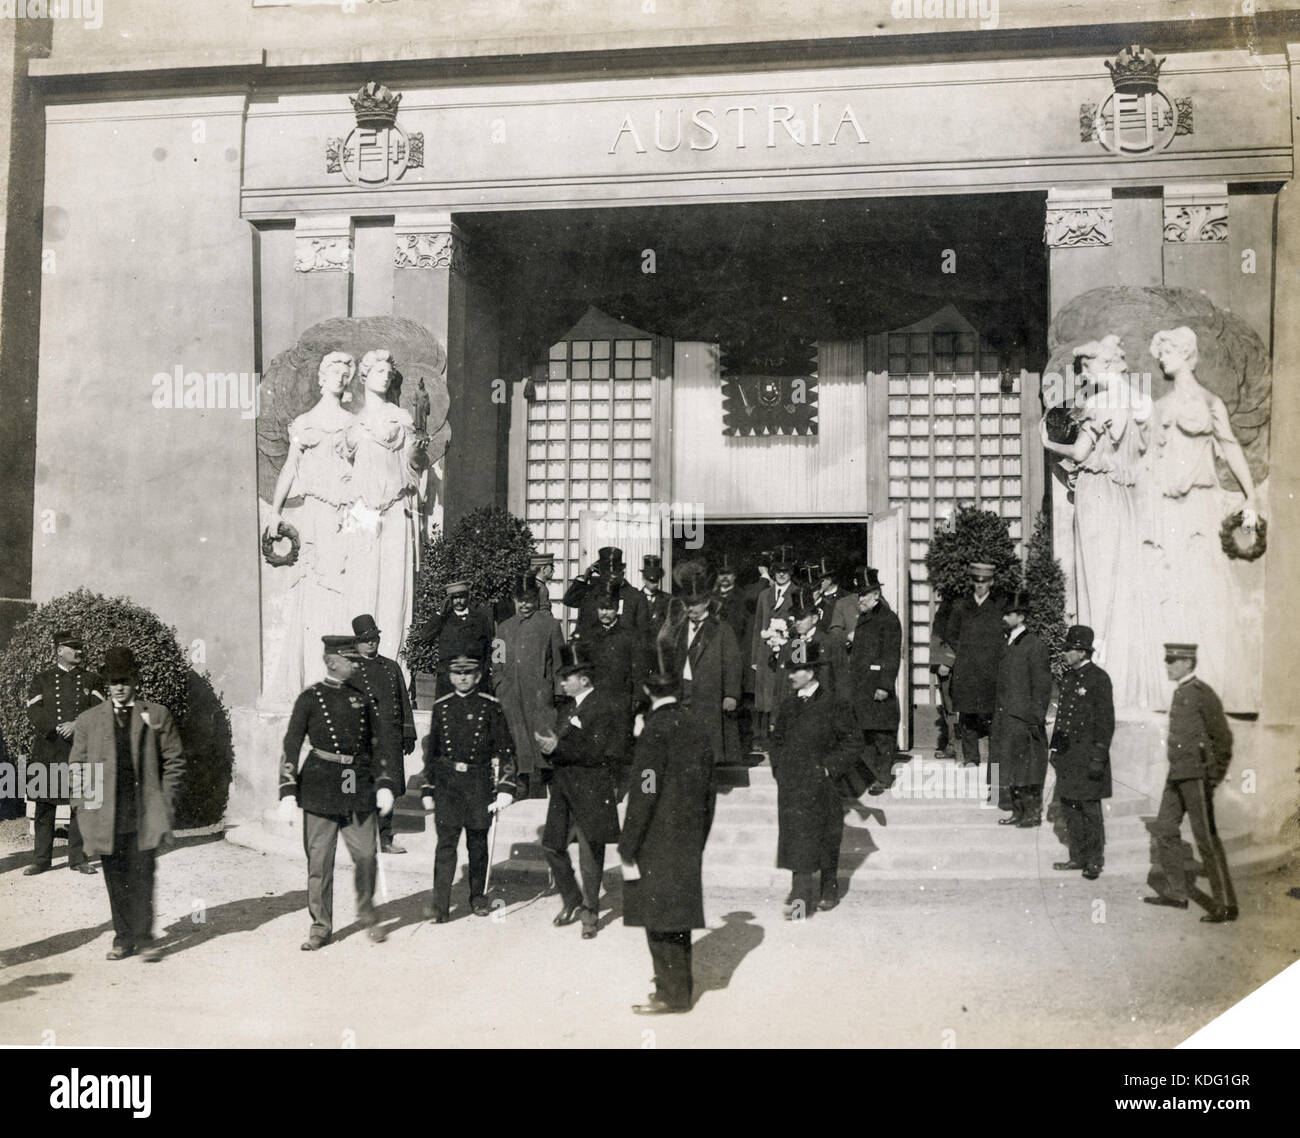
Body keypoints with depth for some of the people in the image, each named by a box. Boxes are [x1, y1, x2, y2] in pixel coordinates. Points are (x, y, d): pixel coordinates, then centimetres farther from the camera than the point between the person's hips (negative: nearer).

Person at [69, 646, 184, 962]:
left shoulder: (157, 715, 6)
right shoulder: (87, 720, 10)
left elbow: (174, 761, 6)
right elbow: (77, 767, 11)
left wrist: (166, 803, 0)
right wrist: (82, 808, 3)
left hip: (144, 814, -2)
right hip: (106, 815, 2)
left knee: (142, 876, -2)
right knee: (116, 879, 6)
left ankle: (143, 936, 7)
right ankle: (123, 936, 17)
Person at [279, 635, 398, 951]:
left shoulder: (361, 697, 10)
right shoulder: (310, 698, -1)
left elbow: (379, 742, 14)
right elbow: (291, 747, -2)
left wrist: (384, 784, 5)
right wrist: (288, 792, -9)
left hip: (359, 785, 3)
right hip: (320, 787, -3)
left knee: (366, 855, 1)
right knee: (319, 860, 2)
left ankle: (367, 914, 24)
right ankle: (321, 926, 15)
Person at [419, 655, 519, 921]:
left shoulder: (490, 706, 2)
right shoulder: (441, 707, 8)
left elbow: (504, 749, 1)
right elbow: (431, 750, 14)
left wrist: (505, 788, -7)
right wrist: (428, 789, 11)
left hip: (479, 781, -1)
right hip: (447, 782, 1)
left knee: (478, 841, 8)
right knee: (446, 841, -8)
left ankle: (478, 897, 23)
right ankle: (440, 902, -9)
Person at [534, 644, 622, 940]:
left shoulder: (602, 709, -13)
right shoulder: (565, 705, 12)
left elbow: (595, 752, -19)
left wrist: (558, 747, -24)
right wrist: (548, 746, -8)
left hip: (589, 791, -7)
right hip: (562, 787, 7)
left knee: (590, 854, 3)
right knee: (552, 846, 8)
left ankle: (590, 912, 20)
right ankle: (572, 902, 28)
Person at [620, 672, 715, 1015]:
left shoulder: (655, 730, -16)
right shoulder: (695, 726, 7)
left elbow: (644, 793, -19)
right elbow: (707, 789, 12)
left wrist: (628, 850, -14)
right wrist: (699, 838, 20)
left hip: (658, 842, -8)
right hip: (688, 840, 8)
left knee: (660, 917, 1)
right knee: (677, 910, 18)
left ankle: (672, 993, 7)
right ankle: (677, 980, 30)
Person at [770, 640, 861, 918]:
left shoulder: (832, 705, -7)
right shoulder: (788, 704, 9)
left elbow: (852, 739, -5)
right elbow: (777, 738, 22)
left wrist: (831, 766, -9)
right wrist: (779, 766, 9)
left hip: (818, 783, -5)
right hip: (790, 784, 5)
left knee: (824, 839, 3)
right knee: (795, 836, 2)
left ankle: (828, 890, 13)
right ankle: (801, 892, 7)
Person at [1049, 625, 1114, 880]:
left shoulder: (1099, 679, -11)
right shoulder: (1068, 677, 13)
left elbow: (1106, 722, -13)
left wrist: (1098, 758, -16)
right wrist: (1056, 749, 17)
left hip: (1087, 756, -8)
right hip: (1067, 754, 8)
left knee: (1090, 809, 0)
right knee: (1069, 807, 11)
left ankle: (1094, 861, 10)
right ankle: (1077, 857, 22)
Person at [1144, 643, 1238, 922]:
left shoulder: (1202, 693, -13)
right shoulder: (1180, 693, 13)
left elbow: (1223, 736, -14)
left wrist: (1215, 776, -12)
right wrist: (1176, 769, 17)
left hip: (1196, 777, -9)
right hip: (1177, 775, 9)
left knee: (1206, 839, -6)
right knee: (1164, 830, 13)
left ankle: (1226, 905, 0)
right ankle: (1176, 893, 24)